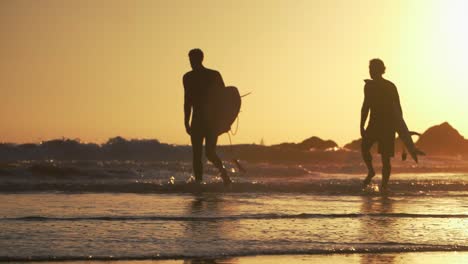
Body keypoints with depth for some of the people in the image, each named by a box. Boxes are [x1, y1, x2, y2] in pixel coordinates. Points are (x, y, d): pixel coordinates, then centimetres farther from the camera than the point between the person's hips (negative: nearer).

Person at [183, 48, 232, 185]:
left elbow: (188, 101, -6)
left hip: (198, 120, -4)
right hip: (215, 120, 4)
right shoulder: (215, 75, 10)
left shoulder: (189, 77, -3)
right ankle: (222, 169, -9)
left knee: (197, 154, 0)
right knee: (210, 152, 9)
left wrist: (186, 123, -5)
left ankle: (199, 181, 0)